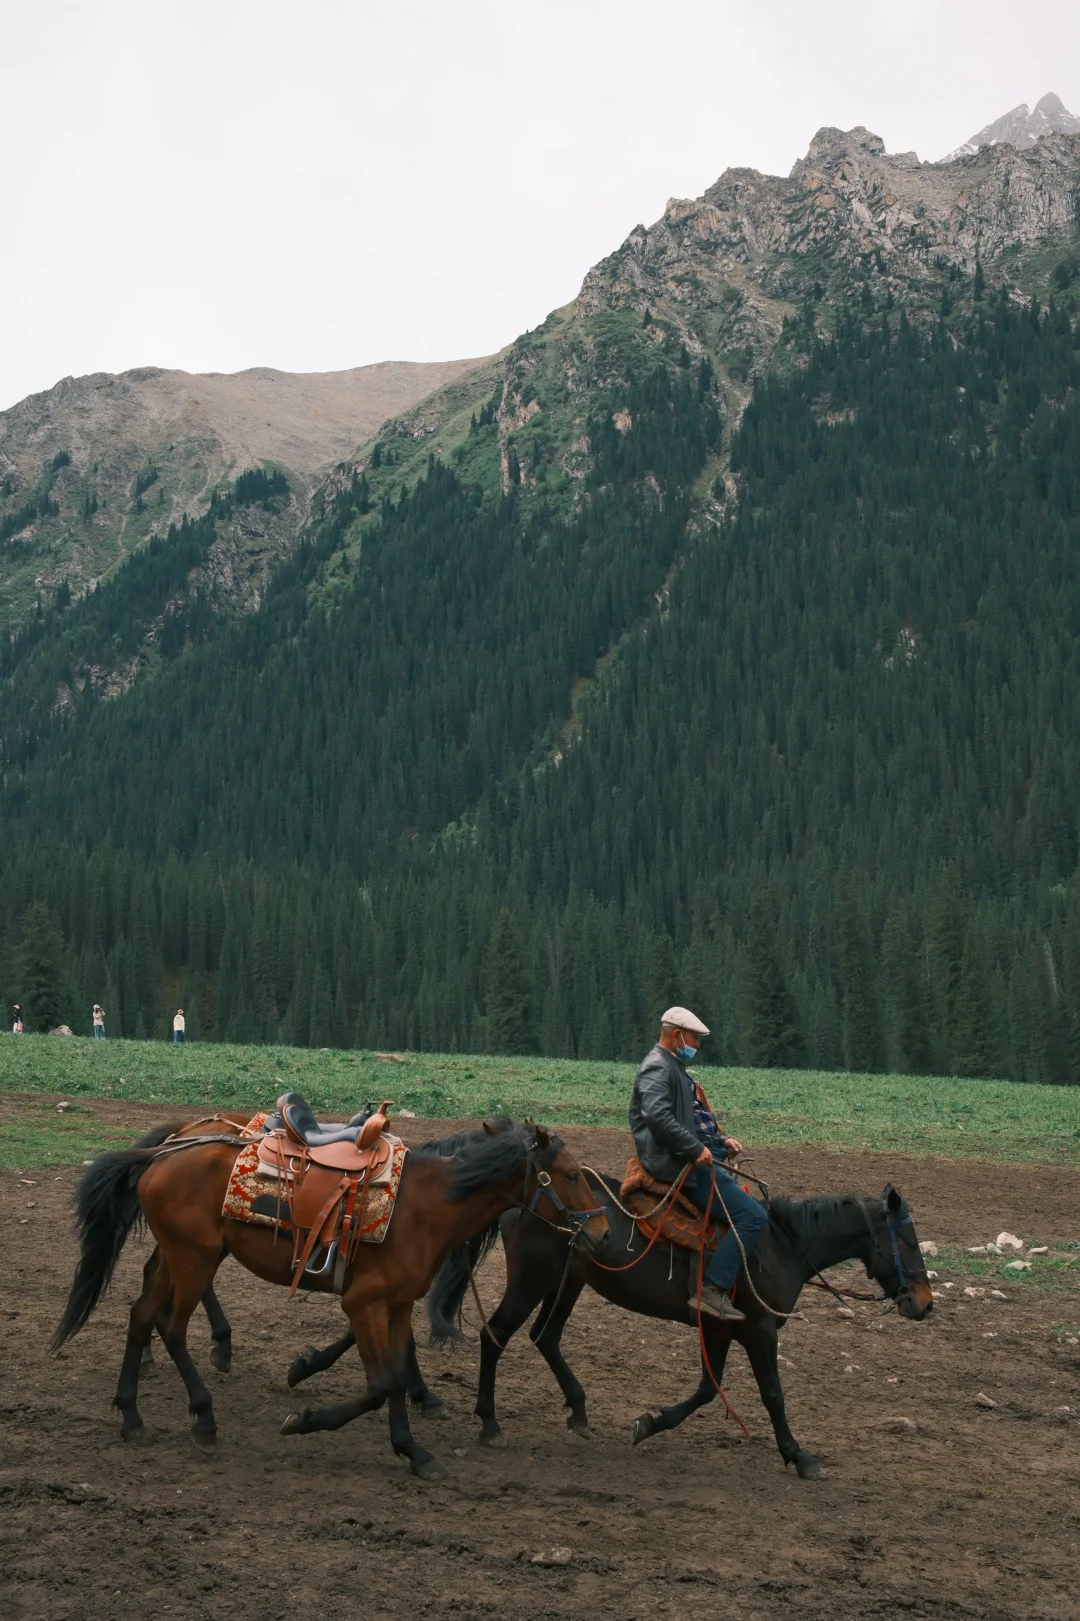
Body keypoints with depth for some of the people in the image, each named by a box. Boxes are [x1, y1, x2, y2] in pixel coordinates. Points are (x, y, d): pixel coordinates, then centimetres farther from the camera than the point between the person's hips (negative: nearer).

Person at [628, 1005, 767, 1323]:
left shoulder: (675, 1068, 22)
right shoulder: (658, 1067, -12)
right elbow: (658, 1117, -28)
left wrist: (721, 1140, 14)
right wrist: (696, 1148, -27)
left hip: (692, 1159, 11)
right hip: (677, 1164, -11)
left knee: (746, 1196, 21)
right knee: (753, 1216, -18)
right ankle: (712, 1290, -21)